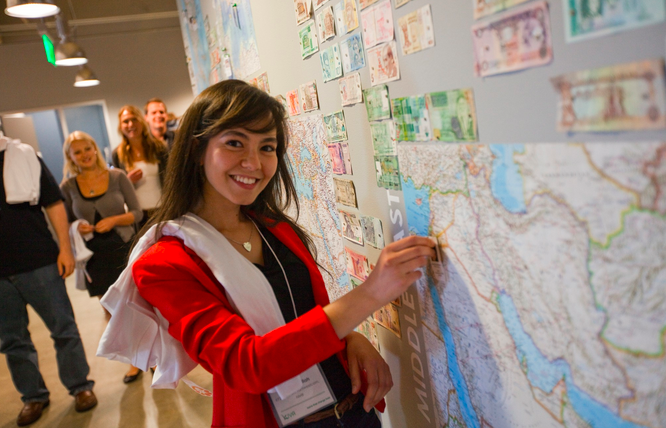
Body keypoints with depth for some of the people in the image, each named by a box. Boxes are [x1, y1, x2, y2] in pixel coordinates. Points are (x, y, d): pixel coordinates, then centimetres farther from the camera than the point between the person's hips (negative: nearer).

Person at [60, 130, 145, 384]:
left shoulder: (117, 177, -4)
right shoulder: (68, 187, 0)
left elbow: (137, 213, -2)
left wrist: (113, 220, -17)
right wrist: (77, 229, -13)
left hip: (124, 249, -2)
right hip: (95, 256, 2)